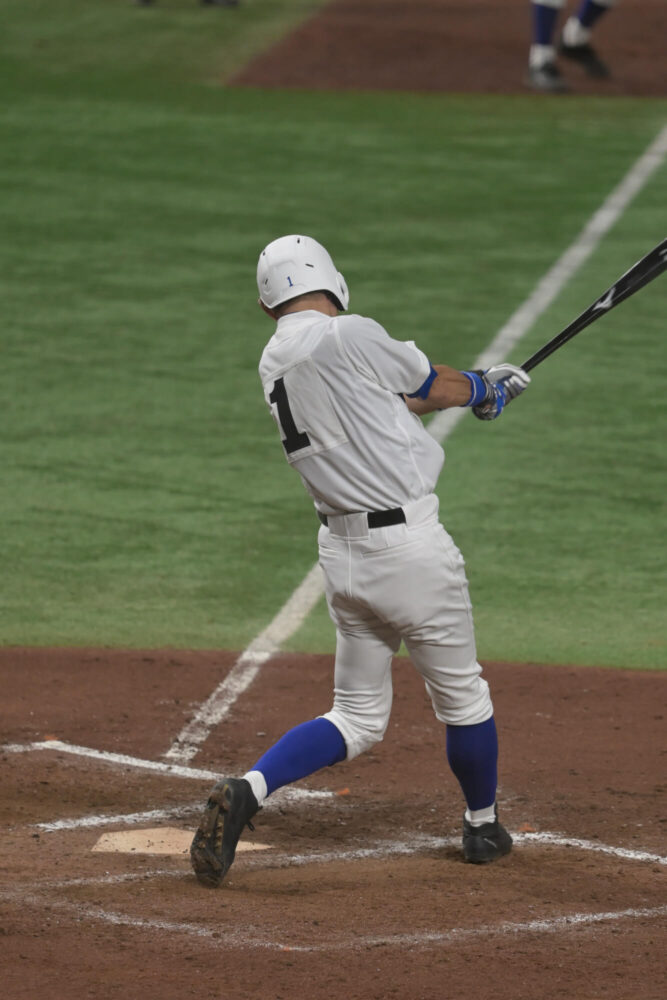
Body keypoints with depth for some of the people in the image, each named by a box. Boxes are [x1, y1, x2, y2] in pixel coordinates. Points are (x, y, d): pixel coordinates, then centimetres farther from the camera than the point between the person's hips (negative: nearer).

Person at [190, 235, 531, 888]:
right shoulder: (347, 337, -14)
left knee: (358, 719, 13)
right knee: (461, 694, 14)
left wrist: (481, 386, 26)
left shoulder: (273, 363, 9)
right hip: (408, 545, -7)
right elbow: (429, 386, 2)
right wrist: (479, 389, 24)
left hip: (341, 554, 7)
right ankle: (482, 828, 31)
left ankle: (247, 790, -8)